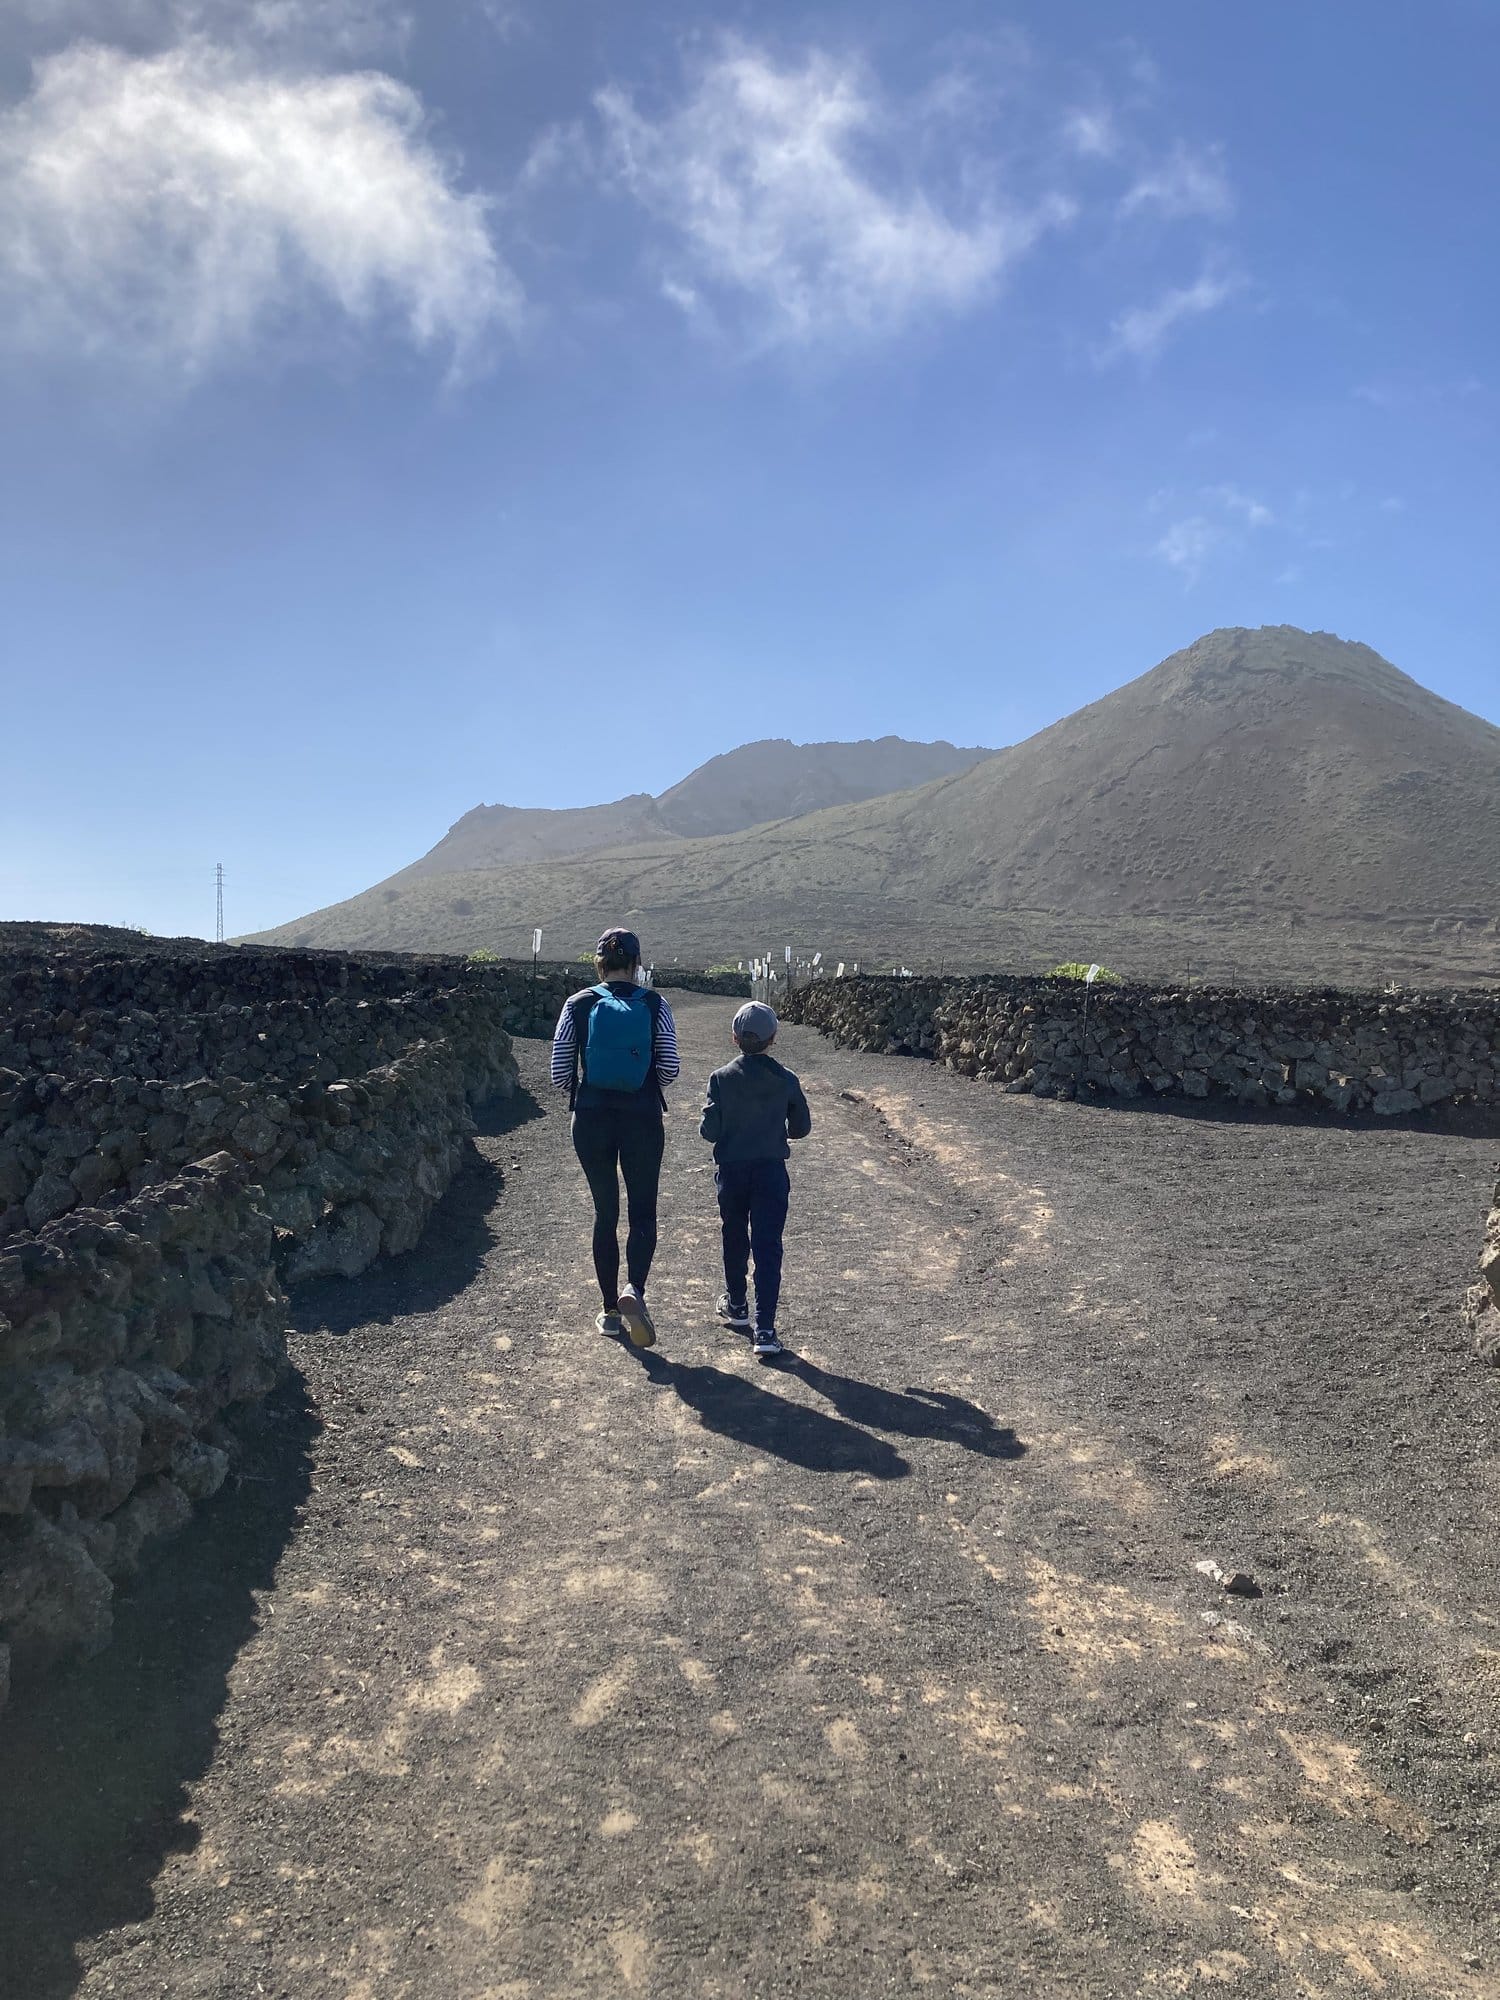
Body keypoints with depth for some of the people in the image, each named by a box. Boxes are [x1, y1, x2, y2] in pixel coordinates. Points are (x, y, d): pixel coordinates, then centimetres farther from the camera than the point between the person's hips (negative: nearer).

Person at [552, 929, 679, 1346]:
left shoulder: (578, 1005, -2)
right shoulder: (654, 1005, -4)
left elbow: (560, 1071, -2)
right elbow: (670, 1068, -4)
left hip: (591, 1120, 1)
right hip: (643, 1120, -1)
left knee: (605, 1211, 13)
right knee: (643, 1211, 8)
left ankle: (611, 1311, 18)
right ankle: (634, 1289, -18)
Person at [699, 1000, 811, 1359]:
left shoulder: (721, 1078, -10)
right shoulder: (786, 1080, -7)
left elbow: (709, 1131, -10)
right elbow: (801, 1127, 3)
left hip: (731, 1171, 1)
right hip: (772, 1172, -1)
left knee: (735, 1241, 21)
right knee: (768, 1248, -1)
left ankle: (736, 1306, 39)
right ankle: (765, 1331, -8)